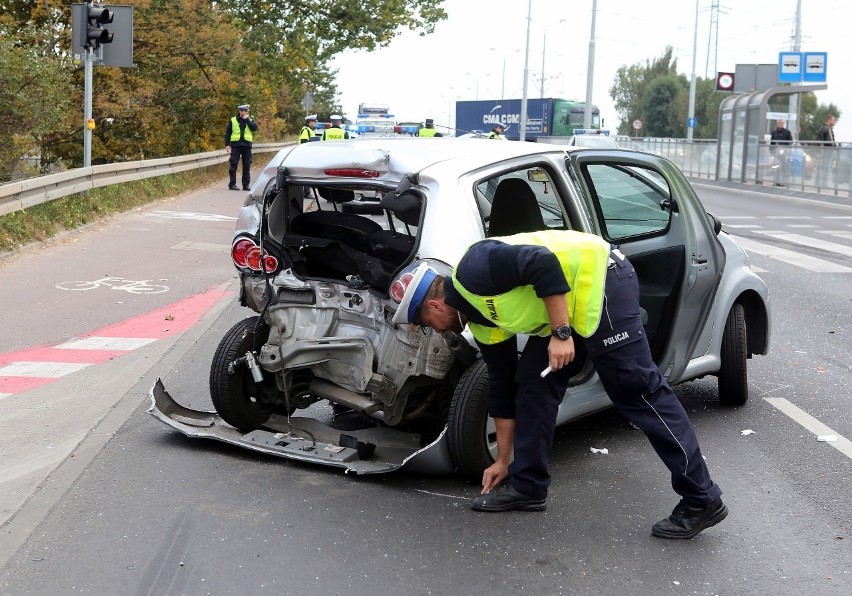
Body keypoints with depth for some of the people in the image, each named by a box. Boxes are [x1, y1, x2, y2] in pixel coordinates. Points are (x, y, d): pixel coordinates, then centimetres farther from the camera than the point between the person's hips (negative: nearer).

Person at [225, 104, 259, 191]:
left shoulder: (250, 120, 10)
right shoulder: (233, 120, 4)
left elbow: (255, 128, -8)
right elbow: (228, 132, 4)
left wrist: (247, 120, -10)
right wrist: (227, 144, -3)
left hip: (247, 145, 2)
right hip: (236, 145, -2)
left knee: (247, 166, 5)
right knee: (233, 165, -5)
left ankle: (246, 185, 10)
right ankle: (232, 184, -1)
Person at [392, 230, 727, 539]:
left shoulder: (473, 270, -12)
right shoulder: (482, 323, 15)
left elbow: (542, 263, -24)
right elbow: (502, 386, 21)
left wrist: (561, 333, -22)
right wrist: (502, 461, 25)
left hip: (600, 281, -10)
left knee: (638, 391, -10)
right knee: (532, 384, 10)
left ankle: (702, 501, -6)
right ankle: (527, 485, 18)